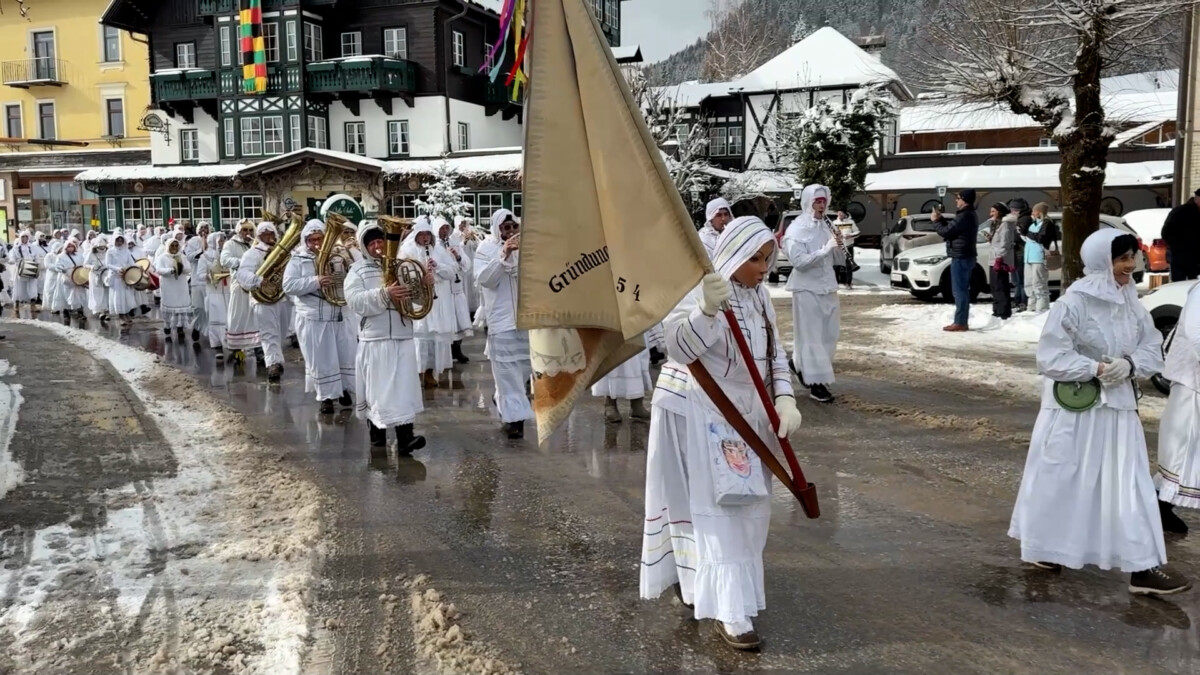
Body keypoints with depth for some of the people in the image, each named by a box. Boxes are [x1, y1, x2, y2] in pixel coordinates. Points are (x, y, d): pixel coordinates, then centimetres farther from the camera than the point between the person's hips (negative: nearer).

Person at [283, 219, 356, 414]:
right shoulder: (298, 260, 0)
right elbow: (288, 286, -13)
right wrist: (315, 281, -24)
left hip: (340, 316, 3)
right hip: (313, 318, -3)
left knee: (346, 355, 9)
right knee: (320, 360, 3)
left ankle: (344, 389, 28)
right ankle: (326, 396, 14)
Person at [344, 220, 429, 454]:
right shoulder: (357, 270, 1)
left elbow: (415, 295, 14)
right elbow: (355, 301, -14)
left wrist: (425, 284, -9)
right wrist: (384, 294, -26)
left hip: (403, 337, 3)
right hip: (375, 339, -3)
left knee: (404, 386, -2)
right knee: (377, 388, 2)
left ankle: (405, 437, -3)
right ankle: (376, 432, 17)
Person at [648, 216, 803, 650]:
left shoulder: (760, 296, 7)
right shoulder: (697, 291, -16)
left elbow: (776, 354, 8)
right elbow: (679, 348, -29)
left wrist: (785, 399, -7)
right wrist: (707, 309, -45)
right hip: (709, 415, -8)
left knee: (749, 506, 15)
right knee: (719, 508, -6)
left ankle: (698, 582, 34)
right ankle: (729, 611, 0)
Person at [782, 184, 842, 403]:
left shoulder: (828, 227, 10)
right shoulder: (796, 229, -8)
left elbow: (840, 261, 11)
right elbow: (799, 261, -19)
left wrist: (839, 246, -9)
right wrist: (826, 249, -25)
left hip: (828, 286, 7)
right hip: (807, 288, -7)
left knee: (830, 334, 13)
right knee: (811, 336, -4)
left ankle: (801, 363, 32)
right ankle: (816, 383, 0)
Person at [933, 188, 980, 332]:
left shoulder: (964, 216, -18)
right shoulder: (970, 215, 17)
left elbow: (946, 232, -16)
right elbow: (951, 229, 22)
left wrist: (936, 221, -1)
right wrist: (941, 219, 13)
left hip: (960, 257, -11)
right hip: (966, 256, 11)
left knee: (959, 291, -9)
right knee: (963, 290, 12)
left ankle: (960, 323, -8)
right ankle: (962, 322, 16)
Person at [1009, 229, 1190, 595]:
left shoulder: (1130, 302, 4)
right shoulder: (1074, 302, -16)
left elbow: (1152, 348, 4)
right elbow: (1050, 357, -17)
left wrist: (1130, 365, -16)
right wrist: (1097, 368, -23)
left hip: (1117, 407, 6)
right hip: (1074, 409, -6)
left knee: (1129, 485, 6)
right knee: (1063, 484, 7)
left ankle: (1143, 567, 15)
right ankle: (1045, 548, 27)